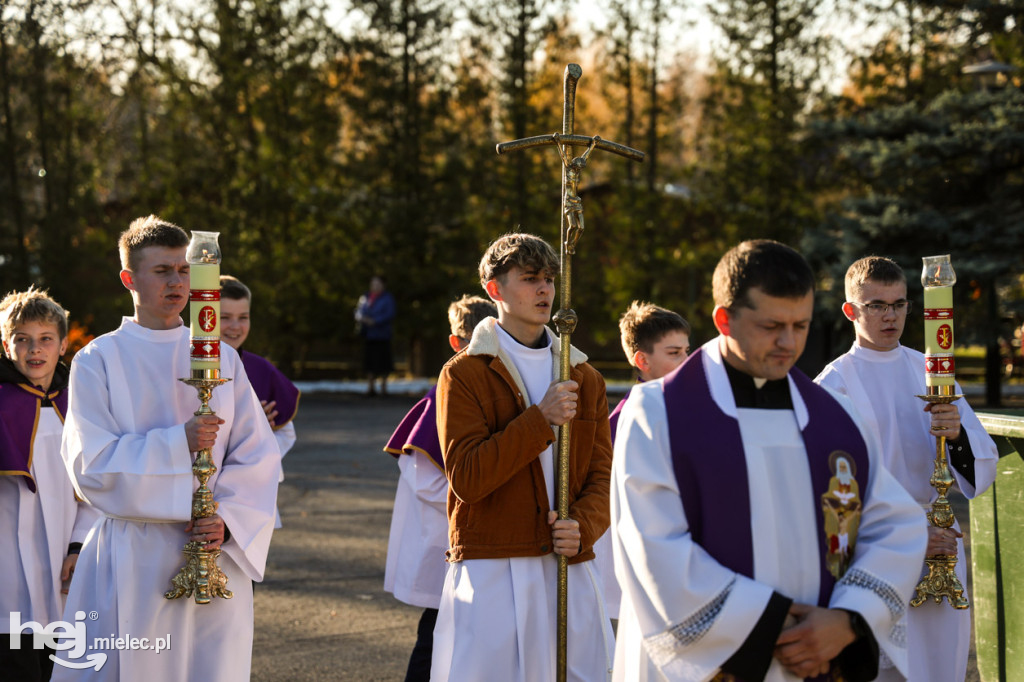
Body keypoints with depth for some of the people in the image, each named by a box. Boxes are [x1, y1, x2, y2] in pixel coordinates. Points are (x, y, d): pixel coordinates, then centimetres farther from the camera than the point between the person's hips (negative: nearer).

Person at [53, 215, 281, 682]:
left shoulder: (222, 358, 10)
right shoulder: (99, 360, 1)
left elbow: (258, 455, 5)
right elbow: (91, 464, -8)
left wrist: (227, 520, -10)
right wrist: (178, 443, -16)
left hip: (217, 554, 3)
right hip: (132, 563, -2)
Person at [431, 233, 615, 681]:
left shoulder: (585, 379, 14)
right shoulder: (465, 374, -1)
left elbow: (603, 476, 10)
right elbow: (465, 478, -11)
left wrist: (582, 526, -11)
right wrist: (540, 420, -16)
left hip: (570, 570, 4)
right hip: (492, 572, -4)